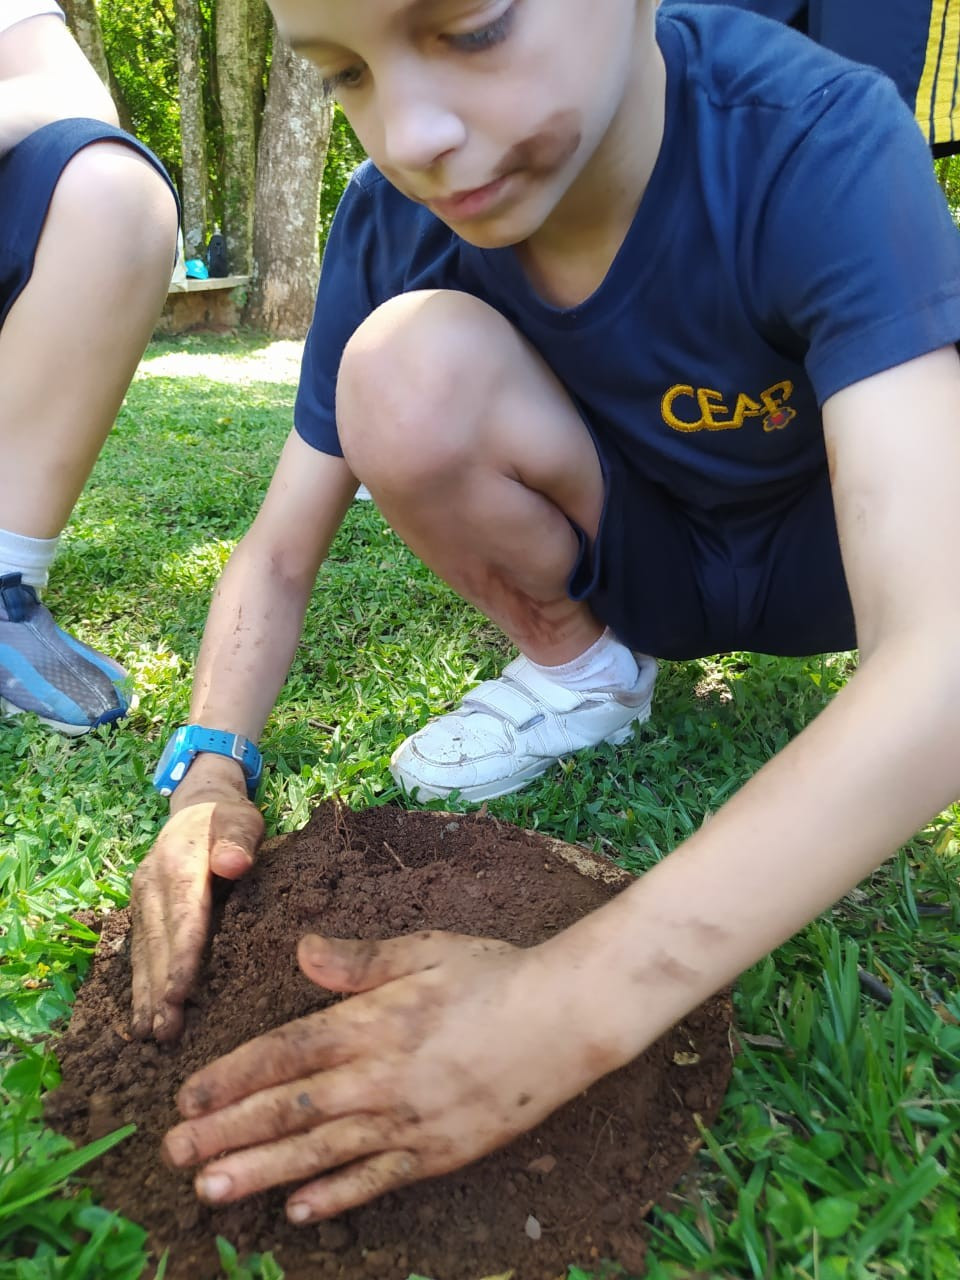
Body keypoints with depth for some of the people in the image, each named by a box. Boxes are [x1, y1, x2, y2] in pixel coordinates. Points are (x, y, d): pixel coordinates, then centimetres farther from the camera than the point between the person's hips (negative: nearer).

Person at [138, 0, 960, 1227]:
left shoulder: (818, 145, -31)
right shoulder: (389, 226, -19)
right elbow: (277, 553, -11)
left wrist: (568, 1006, -49)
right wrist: (210, 772, -29)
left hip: (826, 555, -1)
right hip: (635, 560, 2)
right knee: (404, 369, -26)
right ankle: (579, 671, -1)